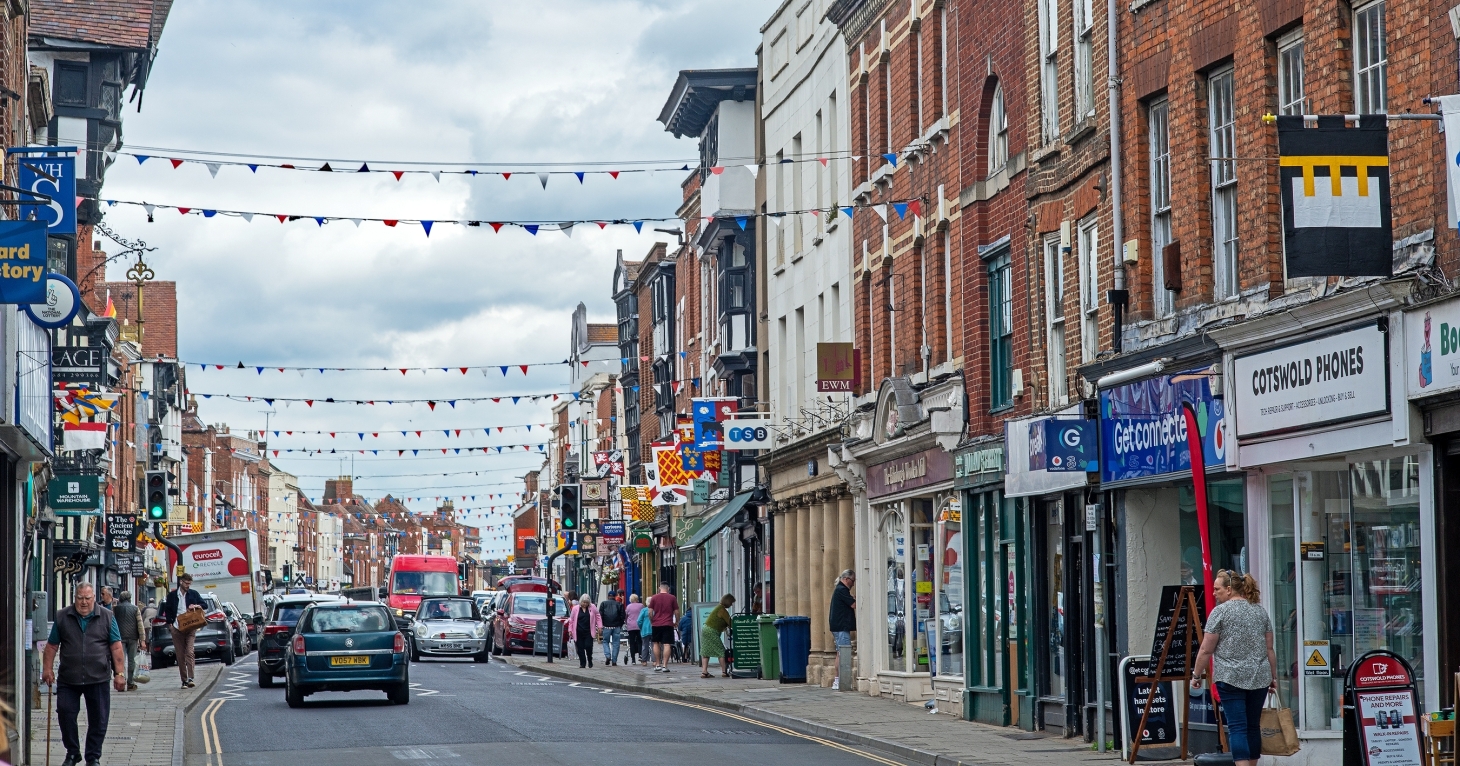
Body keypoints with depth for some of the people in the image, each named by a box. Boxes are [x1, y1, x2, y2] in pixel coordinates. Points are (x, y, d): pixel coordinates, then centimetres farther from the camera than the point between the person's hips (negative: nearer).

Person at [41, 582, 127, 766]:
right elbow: (52, 646, 8)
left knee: (98, 720, 3)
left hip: (98, 680, -1)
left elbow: (116, 647, 2)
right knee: (65, 714, 0)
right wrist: (47, 669, -1)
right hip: (68, 679, 1)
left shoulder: (107, 618, 3)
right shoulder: (62, 617, 5)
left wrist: (120, 673, -3)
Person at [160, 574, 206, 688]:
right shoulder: (172, 595, 6)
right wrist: (170, 624, 0)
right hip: (176, 628, 1)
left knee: (189, 652, -15)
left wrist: (196, 606, -8)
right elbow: (167, 610, 12)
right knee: (180, 655, 1)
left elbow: (203, 605, 13)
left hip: (190, 628, -1)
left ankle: (190, 679, -21)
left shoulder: (193, 594, 7)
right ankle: (184, 680, 6)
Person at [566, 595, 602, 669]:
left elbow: (598, 617, 11)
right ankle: (582, 663, 10)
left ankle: (590, 661, 15)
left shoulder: (592, 608, 4)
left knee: (588, 646, -9)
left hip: (588, 632, -1)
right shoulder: (576, 608, 4)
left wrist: (599, 627, 3)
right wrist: (570, 630, 6)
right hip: (578, 633, 1)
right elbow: (571, 620, 9)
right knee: (580, 648, 0)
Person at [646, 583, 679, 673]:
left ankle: (657, 665, 15)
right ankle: (664, 665, -10)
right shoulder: (672, 598, 1)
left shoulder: (654, 598, 3)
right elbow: (677, 612, 2)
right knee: (667, 645, -3)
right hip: (668, 625, -1)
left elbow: (650, 612, 0)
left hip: (656, 625, 2)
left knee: (656, 644, 15)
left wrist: (651, 622, 14)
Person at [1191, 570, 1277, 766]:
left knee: (1237, 727, -8)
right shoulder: (1260, 611, 11)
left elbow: (1206, 650, -6)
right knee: (1253, 726, 13)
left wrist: (1197, 675, 4)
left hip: (1231, 677, -5)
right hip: (1259, 678, 5)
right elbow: (1269, 649, 12)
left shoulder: (1220, 611, -5)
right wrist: (1274, 677, 18)